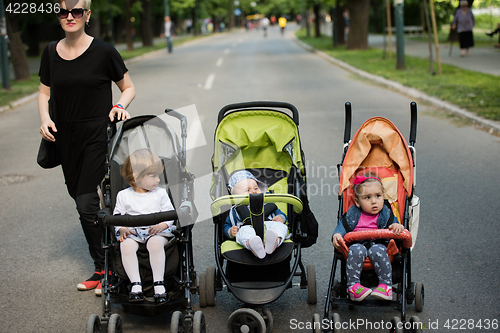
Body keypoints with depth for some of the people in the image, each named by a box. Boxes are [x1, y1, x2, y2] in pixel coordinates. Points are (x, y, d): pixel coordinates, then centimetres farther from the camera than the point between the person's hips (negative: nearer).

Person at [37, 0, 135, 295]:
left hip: (97, 134, -5)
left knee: (87, 202, -11)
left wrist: (120, 106, -15)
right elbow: (45, 93, 15)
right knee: (81, 200, 9)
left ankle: (104, 269, 4)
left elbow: (129, 87, 5)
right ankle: (104, 265, 22)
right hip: (65, 136, 5)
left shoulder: (104, 52, -5)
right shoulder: (51, 53, 7)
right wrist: (45, 118, -3)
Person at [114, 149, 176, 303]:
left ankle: (159, 284, -31)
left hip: (157, 231, -1)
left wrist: (162, 225, -12)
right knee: (126, 245, -33)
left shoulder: (160, 193, 11)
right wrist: (122, 229, -9)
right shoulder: (124, 196, 10)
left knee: (156, 242, -36)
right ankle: (135, 285, -31)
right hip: (132, 232, 1)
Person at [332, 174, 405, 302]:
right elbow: (342, 225, 12)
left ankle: (386, 286, -26)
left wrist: (397, 227, -19)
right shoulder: (353, 214, 11)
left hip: (378, 244, 0)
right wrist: (337, 235, -10)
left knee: (377, 250, -35)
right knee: (356, 250, -34)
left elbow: (394, 226, 6)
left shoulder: (386, 214, 10)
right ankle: (353, 286, -28)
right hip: (357, 243, 0)